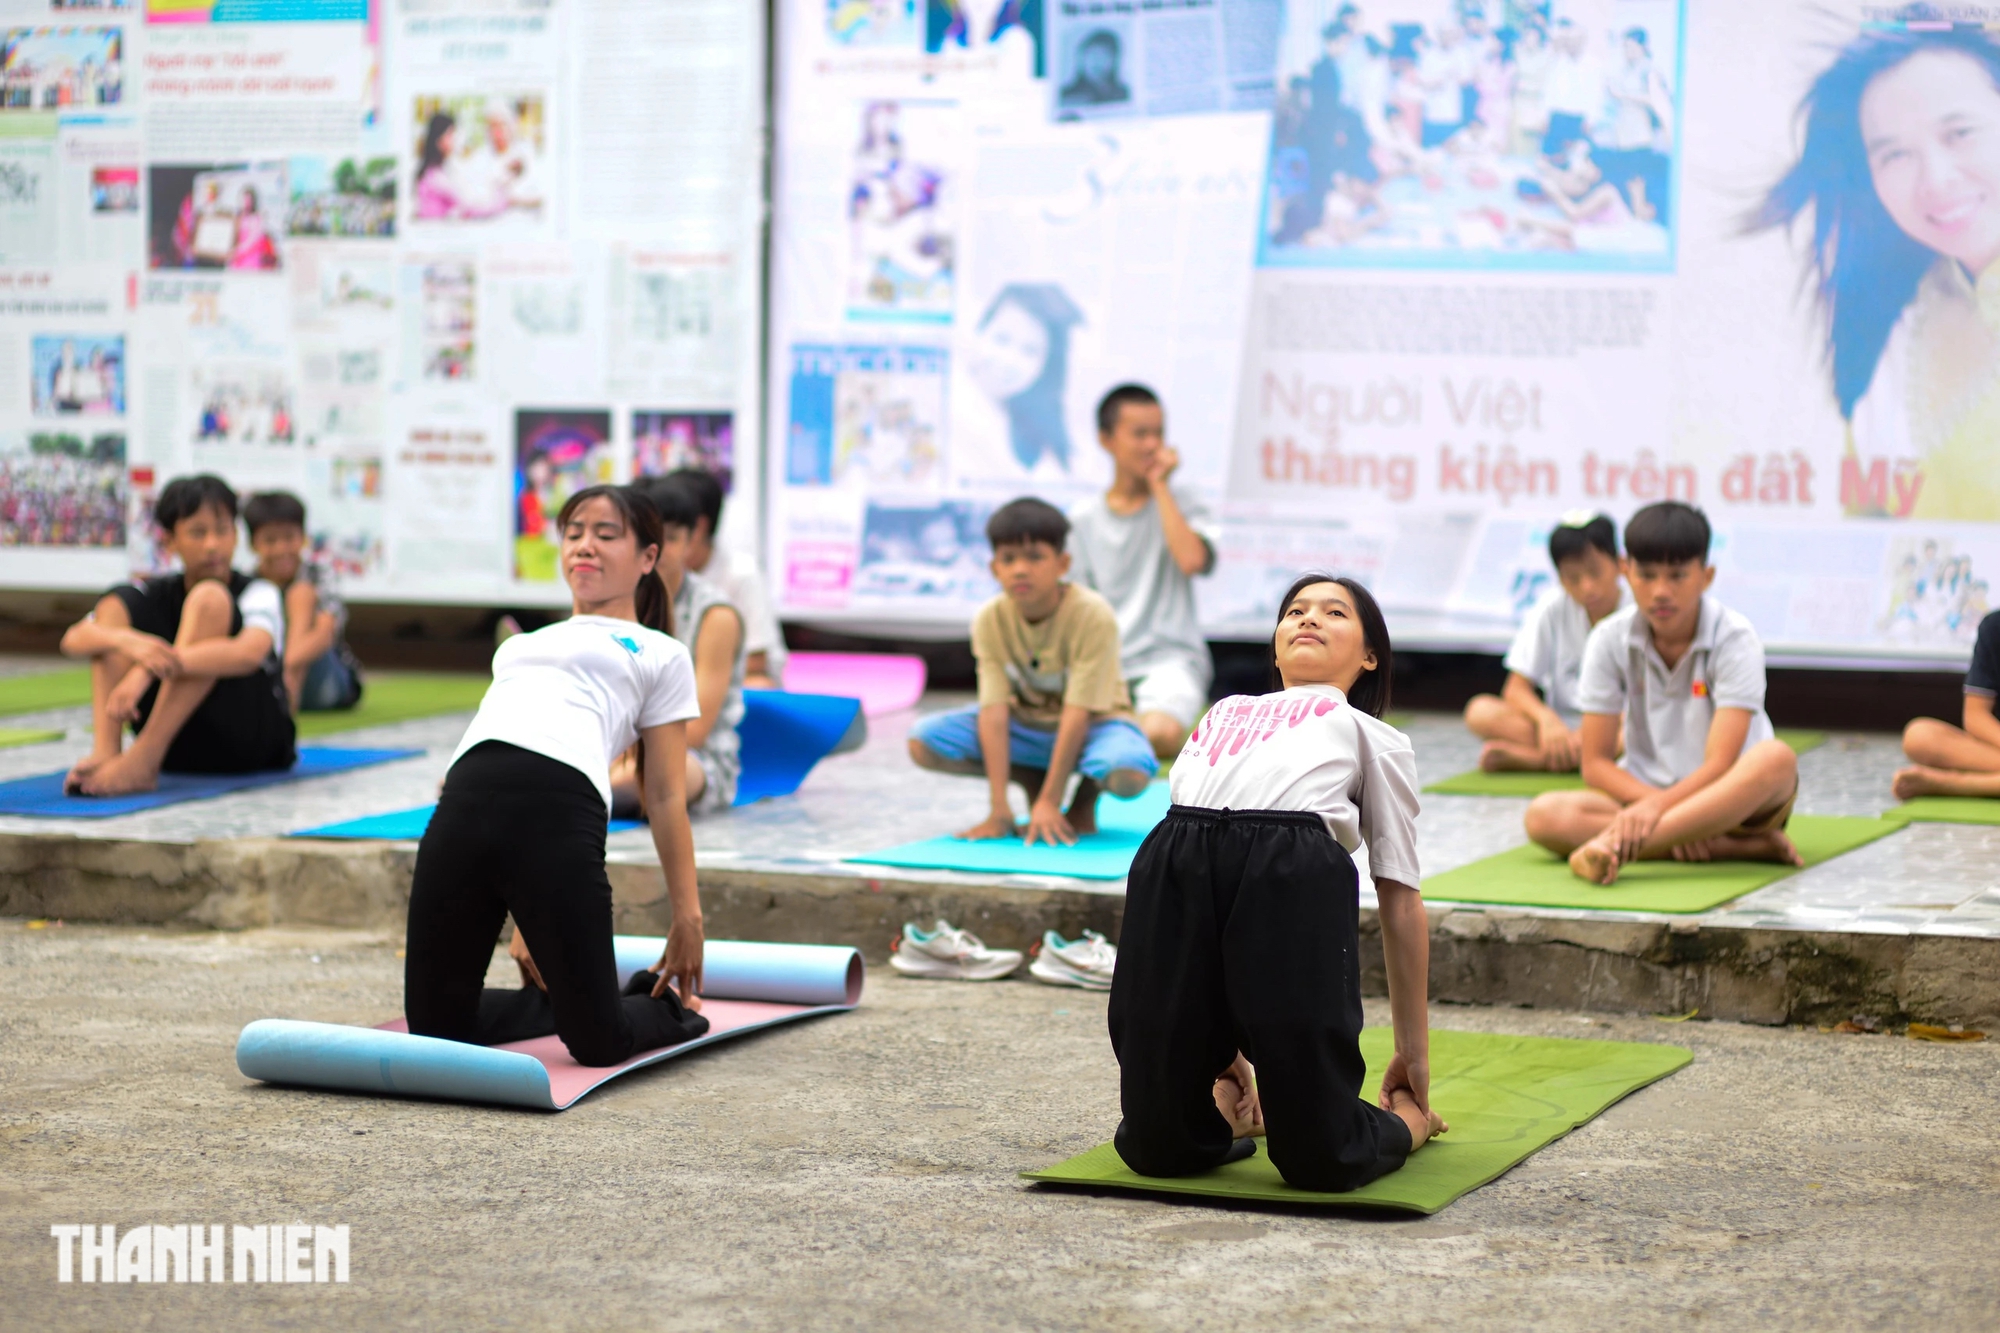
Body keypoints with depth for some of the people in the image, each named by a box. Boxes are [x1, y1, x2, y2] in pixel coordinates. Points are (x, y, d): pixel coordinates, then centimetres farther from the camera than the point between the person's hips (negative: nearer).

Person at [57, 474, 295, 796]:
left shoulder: (258, 594, -6)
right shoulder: (153, 596, 4)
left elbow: (249, 653, -31)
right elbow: (73, 640, -13)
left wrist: (151, 667, -43)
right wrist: (128, 641, -37)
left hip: (252, 743, -4)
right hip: (180, 749, 4)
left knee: (209, 599, -24)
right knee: (115, 607, -9)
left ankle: (142, 759, -36)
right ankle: (105, 753, -30)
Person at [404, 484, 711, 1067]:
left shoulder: (659, 655, 20)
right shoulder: (529, 645, 34)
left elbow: (666, 797, 15)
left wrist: (688, 916, 11)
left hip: (561, 811, -5)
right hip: (464, 801, 5)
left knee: (598, 1041, -8)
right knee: (434, 1023, 2)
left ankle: (668, 1007, 26)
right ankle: (558, 997, 28)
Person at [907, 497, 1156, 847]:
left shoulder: (1093, 616, -25)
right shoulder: (990, 620, -15)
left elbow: (1078, 712, -27)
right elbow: (994, 709, -20)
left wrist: (1049, 802, -30)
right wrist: (999, 809, -27)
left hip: (1093, 724, -4)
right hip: (1028, 723, 4)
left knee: (1128, 774, -40)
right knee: (922, 742, -19)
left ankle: (1085, 801, -3)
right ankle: (1031, 778, 0)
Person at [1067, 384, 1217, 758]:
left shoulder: (1181, 506, 9)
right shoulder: (1084, 521, 13)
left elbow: (1192, 560, -13)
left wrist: (1160, 486, -3)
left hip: (1169, 657, -1)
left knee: (1159, 734, -34)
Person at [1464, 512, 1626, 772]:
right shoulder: (1553, 609, 0)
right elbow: (1516, 689, -3)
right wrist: (1547, 719, -25)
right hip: (1561, 726, 1)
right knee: (1480, 711, -22)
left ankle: (1524, 757, -33)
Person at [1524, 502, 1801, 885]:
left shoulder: (1735, 640, -11)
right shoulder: (1610, 641, -3)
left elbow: (1720, 763, -22)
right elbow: (1596, 763, -4)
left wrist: (1658, 806, -41)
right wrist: (1653, 804, -21)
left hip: (1729, 798, -3)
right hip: (1644, 794, 3)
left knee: (1776, 759, -37)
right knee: (1544, 815, -27)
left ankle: (1618, 845, -46)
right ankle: (1738, 848, -32)